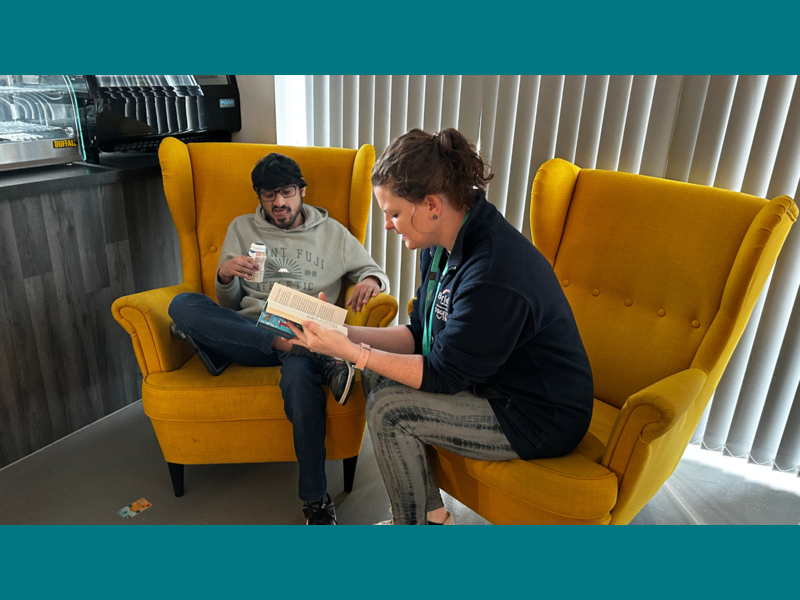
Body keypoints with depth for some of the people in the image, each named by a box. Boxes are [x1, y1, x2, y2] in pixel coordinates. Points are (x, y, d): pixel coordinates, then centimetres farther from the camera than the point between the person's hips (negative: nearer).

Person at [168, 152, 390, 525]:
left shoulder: (332, 233, 20)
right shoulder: (242, 229, 22)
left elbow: (373, 271, 20)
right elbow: (229, 304, 20)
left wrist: (371, 281, -7)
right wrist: (225, 276, -4)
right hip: (248, 333, 3)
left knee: (299, 375, -40)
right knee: (183, 306, -28)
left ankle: (316, 503, -27)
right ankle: (319, 357, -35)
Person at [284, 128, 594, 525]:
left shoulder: (493, 274, -32)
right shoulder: (443, 245, -2)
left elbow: (442, 375, -25)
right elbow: (420, 334, 4)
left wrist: (350, 352, -24)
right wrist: (344, 334, -8)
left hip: (540, 417, -9)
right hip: (489, 379, 10)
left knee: (389, 408, -19)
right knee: (377, 375, 2)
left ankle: (413, 525, 8)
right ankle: (430, 513, 15)